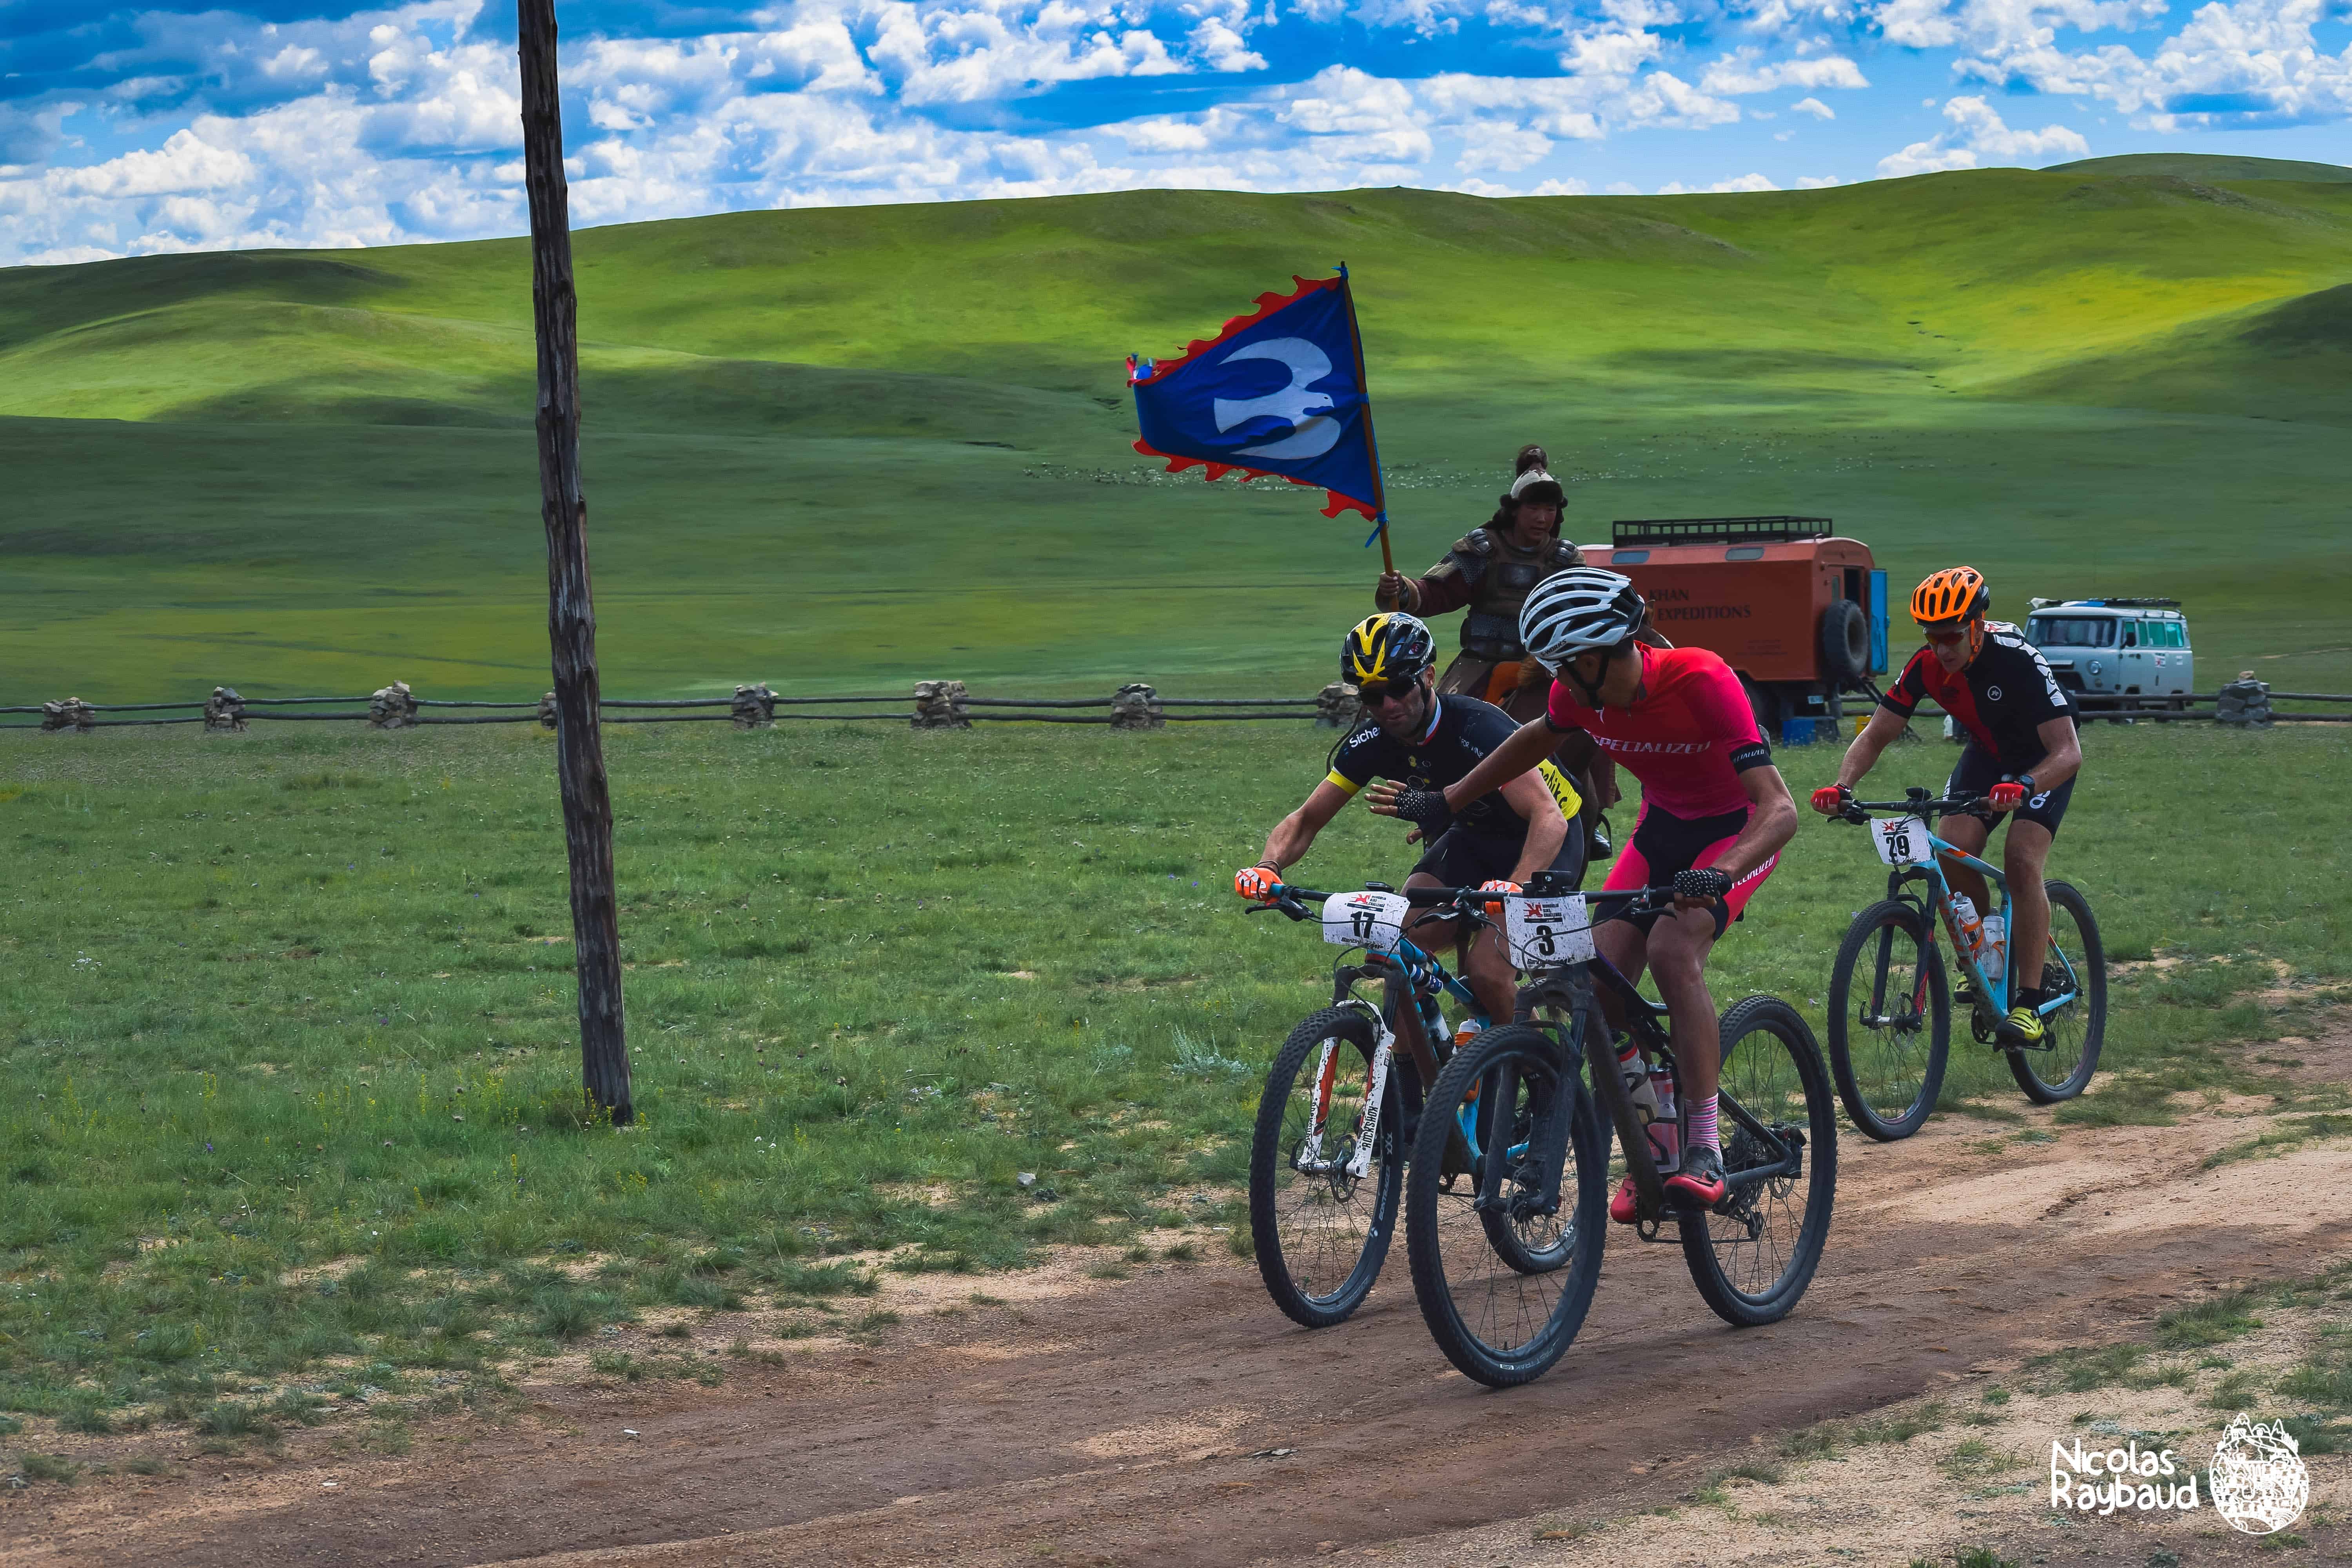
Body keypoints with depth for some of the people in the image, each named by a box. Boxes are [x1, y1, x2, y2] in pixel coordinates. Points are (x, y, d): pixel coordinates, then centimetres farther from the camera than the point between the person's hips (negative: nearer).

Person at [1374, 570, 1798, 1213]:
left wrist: (1715, 876, -55)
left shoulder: (1701, 681, -34)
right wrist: (1448, 799, 12)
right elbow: (1537, 738, 10)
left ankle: (1705, 1150, -25)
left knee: (1672, 949, -31)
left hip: (1738, 829, -6)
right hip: (1663, 823, 6)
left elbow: (1780, 808, -39)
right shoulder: (1581, 692, -16)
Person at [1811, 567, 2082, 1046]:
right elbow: (1876, 735, -14)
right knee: (1953, 853, -18)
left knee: (2021, 859, -24)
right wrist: (1842, 786, -33)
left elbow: (2068, 751, -40)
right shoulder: (1927, 666, -21)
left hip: (2044, 760, -5)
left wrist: (2022, 787, -59)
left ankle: (2030, 1004, -19)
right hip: (1987, 752, 5)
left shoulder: (2017, 659, -35)